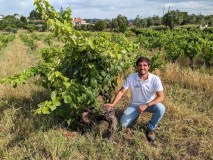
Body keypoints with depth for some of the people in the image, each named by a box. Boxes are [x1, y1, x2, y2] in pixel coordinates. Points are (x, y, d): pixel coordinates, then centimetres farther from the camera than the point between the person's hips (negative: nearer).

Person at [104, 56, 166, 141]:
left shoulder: (155, 79, -21)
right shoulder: (131, 78, -17)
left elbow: (160, 97, -21)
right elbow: (121, 91, -11)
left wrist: (146, 105, -32)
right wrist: (112, 104, -24)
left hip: (149, 104, -1)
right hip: (135, 105, 1)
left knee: (161, 108, -33)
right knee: (123, 123, -16)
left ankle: (151, 128, -4)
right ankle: (136, 115, 19)